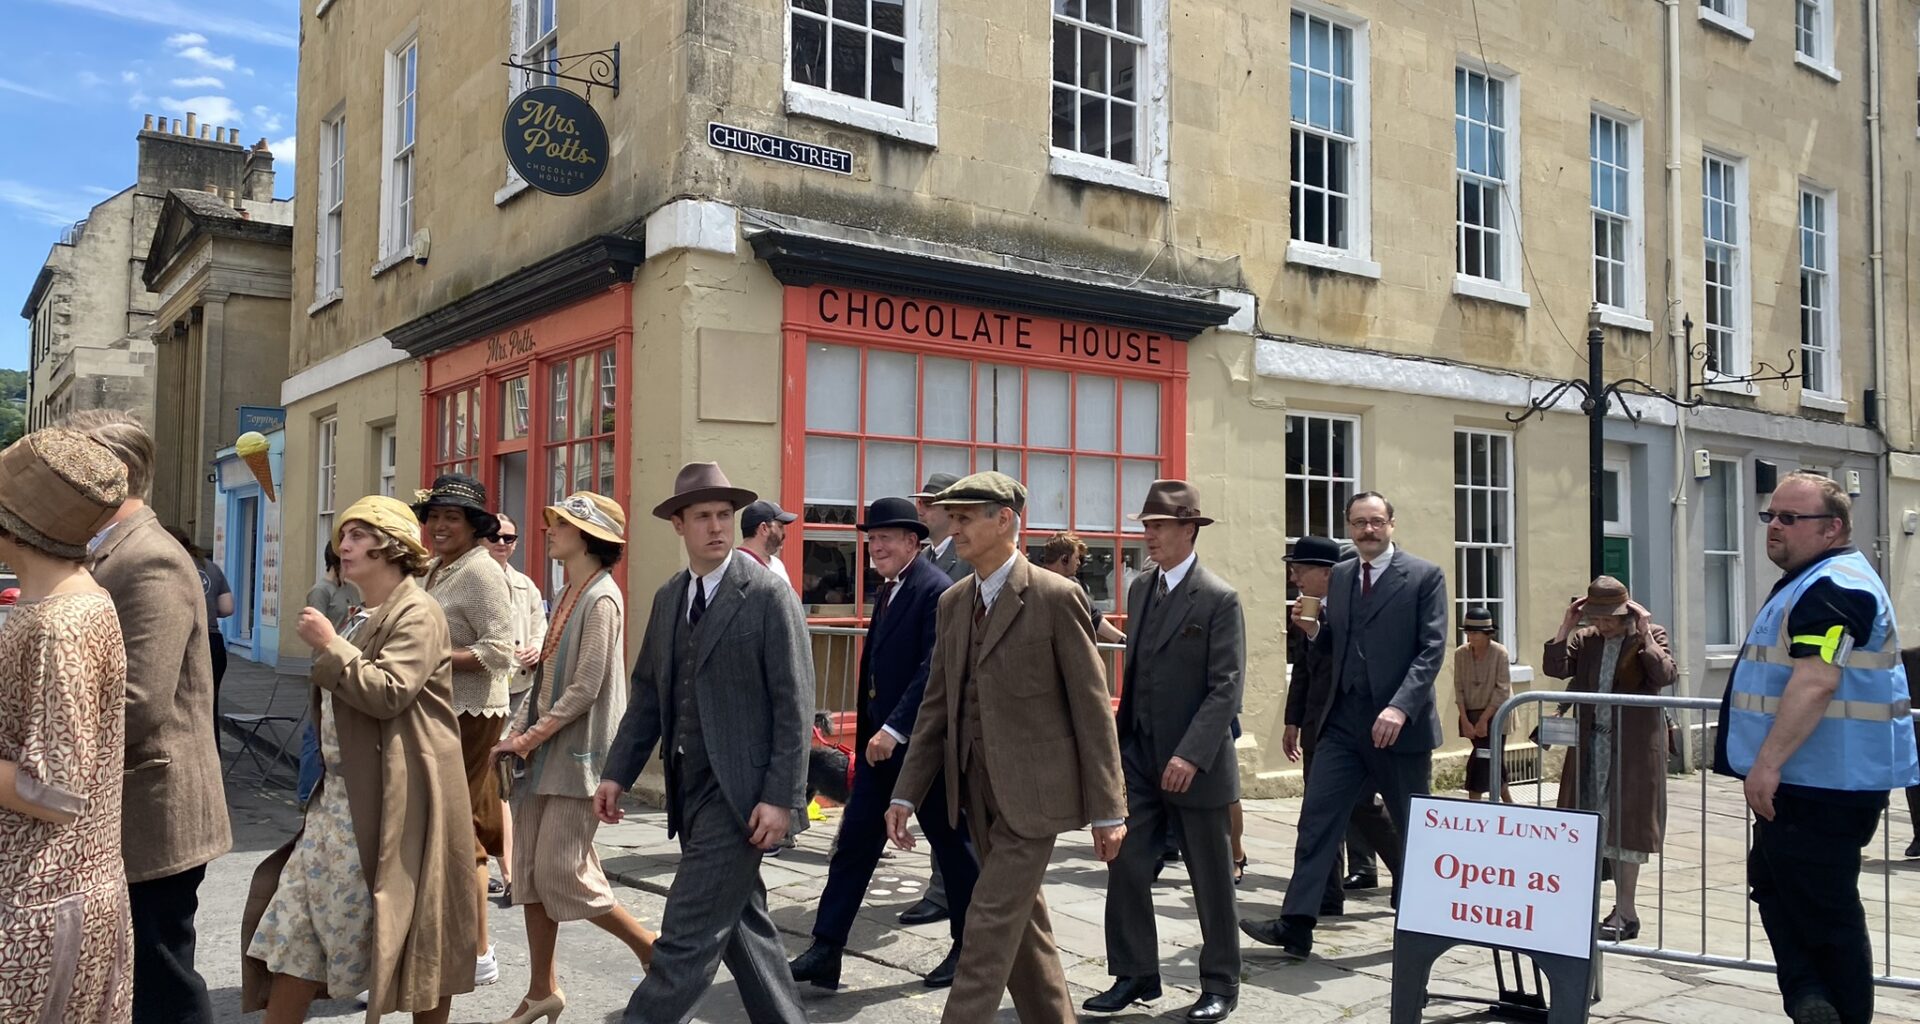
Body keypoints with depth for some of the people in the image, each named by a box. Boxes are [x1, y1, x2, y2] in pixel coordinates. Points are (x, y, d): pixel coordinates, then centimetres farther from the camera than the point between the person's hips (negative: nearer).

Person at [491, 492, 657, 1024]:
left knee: (561, 873, -6)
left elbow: (585, 689, -19)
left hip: (578, 754, -9)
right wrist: (515, 734, 5)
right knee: (531, 870, 9)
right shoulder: (566, 596, 13)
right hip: (545, 754, 9)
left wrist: (529, 739, -14)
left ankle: (652, 947, 12)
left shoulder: (601, 599, -14)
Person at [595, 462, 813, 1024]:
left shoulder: (769, 595, -10)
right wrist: (617, 773, 8)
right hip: (689, 789, 7)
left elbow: (794, 704, -13)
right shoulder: (667, 598, 10)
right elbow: (647, 693, 15)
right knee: (740, 924, 16)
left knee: (688, 935, -6)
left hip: (739, 791, -7)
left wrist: (782, 798, -17)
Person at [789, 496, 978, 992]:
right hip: (882, 742, 9)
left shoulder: (937, 591, -16)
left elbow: (935, 669, -24)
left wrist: (894, 729, -28)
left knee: (951, 845, 8)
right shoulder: (888, 591, 13)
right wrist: (870, 735, 17)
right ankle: (825, 951, 10)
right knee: (853, 844, 6)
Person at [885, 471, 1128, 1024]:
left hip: (1032, 791, -7)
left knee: (991, 926, -6)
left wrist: (1108, 810, -10)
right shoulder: (953, 601, 8)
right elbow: (937, 705, 11)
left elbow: (1092, 707, -10)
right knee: (1023, 924, 17)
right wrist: (906, 794, 5)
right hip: (978, 790, 7)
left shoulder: (1055, 597, -12)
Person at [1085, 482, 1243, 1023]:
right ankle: (1134, 976, 18)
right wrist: (1122, 739, 11)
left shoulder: (1219, 598, -11)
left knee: (1211, 878, 8)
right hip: (1138, 755, 6)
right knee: (1125, 866, 4)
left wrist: (1191, 755, -22)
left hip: (1194, 764, -6)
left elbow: (1227, 687, -16)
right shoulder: (1140, 588, 9)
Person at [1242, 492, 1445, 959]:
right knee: (1317, 818, -2)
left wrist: (1400, 707, -24)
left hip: (1400, 724, -4)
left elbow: (1432, 650, -12)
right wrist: (1313, 630, -4)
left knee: (1414, 828, 9)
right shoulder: (1340, 576, 12)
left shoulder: (1425, 576, -4)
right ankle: (1296, 925, -1)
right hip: (1344, 722, 5)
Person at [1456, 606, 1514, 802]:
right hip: (1471, 715, 4)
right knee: (1492, 759, 12)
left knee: (1482, 760, -11)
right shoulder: (1460, 653, -3)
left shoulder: (1499, 652, -13)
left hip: (1494, 715, -4)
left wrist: (1484, 719, -15)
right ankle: (1508, 803, 26)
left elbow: (1502, 690, -13)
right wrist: (1465, 720, -8)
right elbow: (1459, 688, -1)